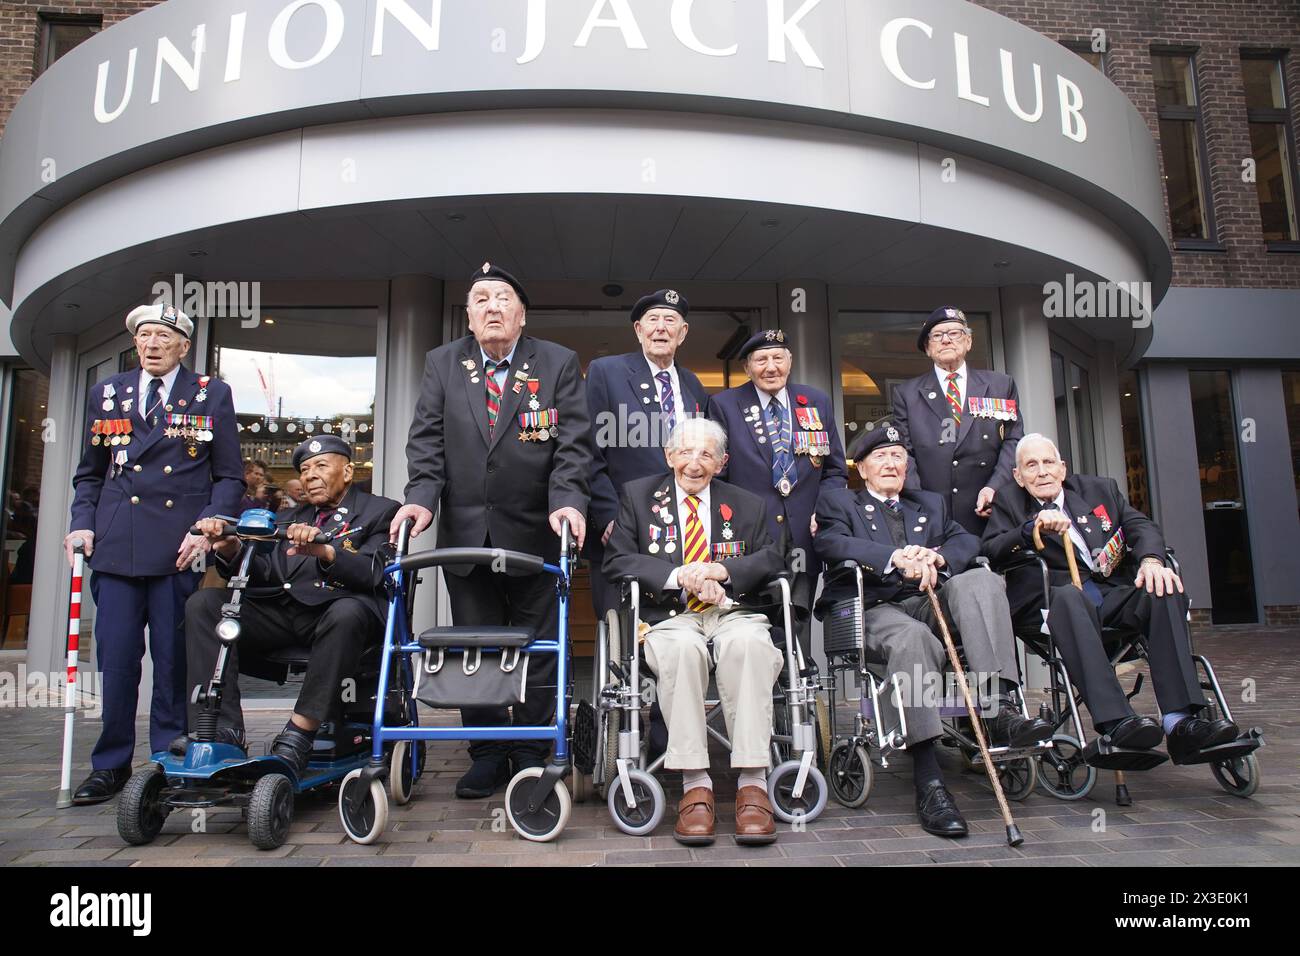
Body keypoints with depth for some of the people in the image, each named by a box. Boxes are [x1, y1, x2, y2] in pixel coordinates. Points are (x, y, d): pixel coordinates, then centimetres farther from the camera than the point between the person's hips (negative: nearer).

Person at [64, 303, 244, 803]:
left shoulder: (212, 395, 7)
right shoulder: (106, 394, 16)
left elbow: (229, 477, 5)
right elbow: (89, 473, 20)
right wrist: (82, 522, 4)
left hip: (181, 550, -2)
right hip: (116, 547, 3)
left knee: (175, 659, 2)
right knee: (115, 658, 4)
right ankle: (111, 766, 17)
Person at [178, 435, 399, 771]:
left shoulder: (380, 511, 9)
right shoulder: (291, 520, 28)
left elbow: (372, 572, -9)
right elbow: (267, 575, 14)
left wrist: (324, 551, -28)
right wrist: (230, 550, -6)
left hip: (336, 611, -5)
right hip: (283, 613, 6)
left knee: (347, 612, -38)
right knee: (204, 603, -12)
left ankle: (300, 731, -31)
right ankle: (223, 728, -17)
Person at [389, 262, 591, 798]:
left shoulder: (559, 364, 1)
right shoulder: (443, 364, 8)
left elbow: (574, 443, -6)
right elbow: (426, 441, 1)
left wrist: (567, 500, -22)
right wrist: (421, 497, -15)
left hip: (535, 533, -2)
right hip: (465, 533, 2)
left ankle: (530, 753, 21)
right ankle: (487, 754, 23)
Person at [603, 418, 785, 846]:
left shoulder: (748, 505, 19)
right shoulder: (637, 495, 14)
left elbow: (772, 561, 6)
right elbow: (616, 561, 2)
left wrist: (722, 570, -13)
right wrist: (679, 577, -13)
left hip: (732, 613, 1)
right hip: (669, 617, -1)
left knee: (749, 643, -35)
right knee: (682, 647, -37)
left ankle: (752, 784, -32)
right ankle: (694, 785, -31)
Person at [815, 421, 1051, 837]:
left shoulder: (931, 504, 30)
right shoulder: (838, 501, 16)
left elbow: (966, 540, 12)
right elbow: (832, 542, -7)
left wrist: (937, 557, -13)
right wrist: (895, 558, -22)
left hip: (931, 603, 5)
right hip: (874, 611, -4)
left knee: (981, 579, -25)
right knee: (912, 637, -37)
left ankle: (999, 707, -37)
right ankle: (928, 782, -41)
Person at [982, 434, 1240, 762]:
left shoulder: (1100, 488, 21)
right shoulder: (1010, 504, 11)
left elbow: (1141, 525, 8)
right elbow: (990, 553, -5)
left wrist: (1151, 559, -14)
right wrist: (1033, 529, -22)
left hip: (1114, 593, 4)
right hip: (1056, 600, -4)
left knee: (1164, 591, -25)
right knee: (1070, 596, -37)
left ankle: (1180, 721, -32)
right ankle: (1116, 722, -47)